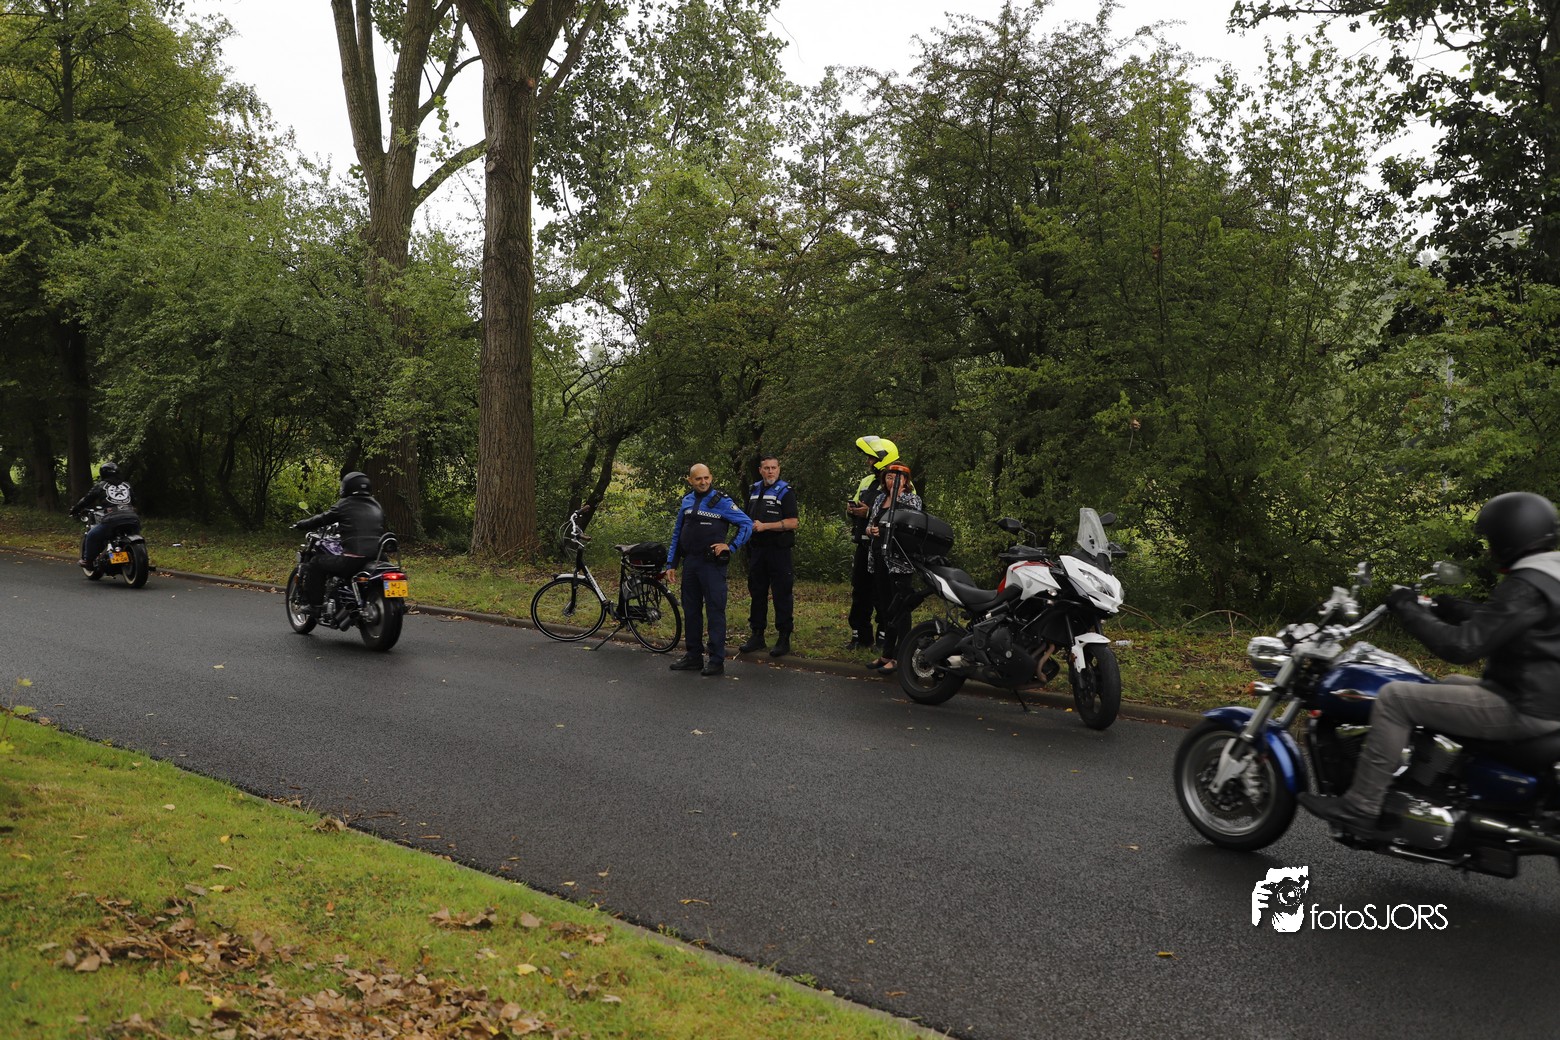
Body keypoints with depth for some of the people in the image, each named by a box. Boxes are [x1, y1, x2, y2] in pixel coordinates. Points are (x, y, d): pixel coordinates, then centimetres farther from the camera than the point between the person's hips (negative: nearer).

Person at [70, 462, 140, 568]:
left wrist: (74, 510, 36)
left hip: (112, 520, -3)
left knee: (91, 536, 18)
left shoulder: (100, 485, 15)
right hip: (132, 519, 4)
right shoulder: (127, 485, 24)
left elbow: (86, 499, 20)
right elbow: (134, 501, 34)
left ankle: (87, 560, 22)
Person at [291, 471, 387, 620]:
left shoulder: (345, 504, 3)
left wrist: (300, 525, 25)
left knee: (316, 563, 12)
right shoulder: (377, 507, 19)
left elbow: (322, 519, 8)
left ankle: (314, 605, 8)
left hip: (352, 560, -6)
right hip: (376, 559, 6)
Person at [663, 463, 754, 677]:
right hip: (690, 563, 6)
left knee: (715, 610, -4)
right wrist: (671, 564, 13)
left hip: (712, 564, -6)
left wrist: (731, 546, -12)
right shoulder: (686, 501, 11)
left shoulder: (721, 501, -6)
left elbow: (747, 524, -5)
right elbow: (677, 534, 16)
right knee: (691, 611, 11)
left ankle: (716, 660, 0)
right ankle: (693, 656, 21)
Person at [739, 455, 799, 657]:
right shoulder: (753, 491, 14)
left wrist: (765, 526, -19)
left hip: (778, 550, -6)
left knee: (782, 595, -3)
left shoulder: (785, 492, -6)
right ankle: (757, 636, 21)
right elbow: (746, 518, 28)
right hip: (757, 549, 7)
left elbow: (792, 522, -15)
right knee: (757, 593, 12)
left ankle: (784, 639, 4)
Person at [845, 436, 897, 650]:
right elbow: (854, 502, 26)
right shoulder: (867, 481, 15)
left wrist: (869, 513, -24)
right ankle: (861, 636, 21)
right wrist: (852, 508, 1)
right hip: (864, 546, 8)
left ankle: (884, 638, 5)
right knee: (860, 593, 12)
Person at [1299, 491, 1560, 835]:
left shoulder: (1526, 588, -22)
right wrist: (1450, 608, 14)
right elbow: (1493, 620, 23)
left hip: (1521, 709, -11)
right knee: (1450, 684, 33)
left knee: (1395, 698, -12)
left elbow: (1461, 646, -25)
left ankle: (1361, 807, -9)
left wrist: (1407, 609, -14)